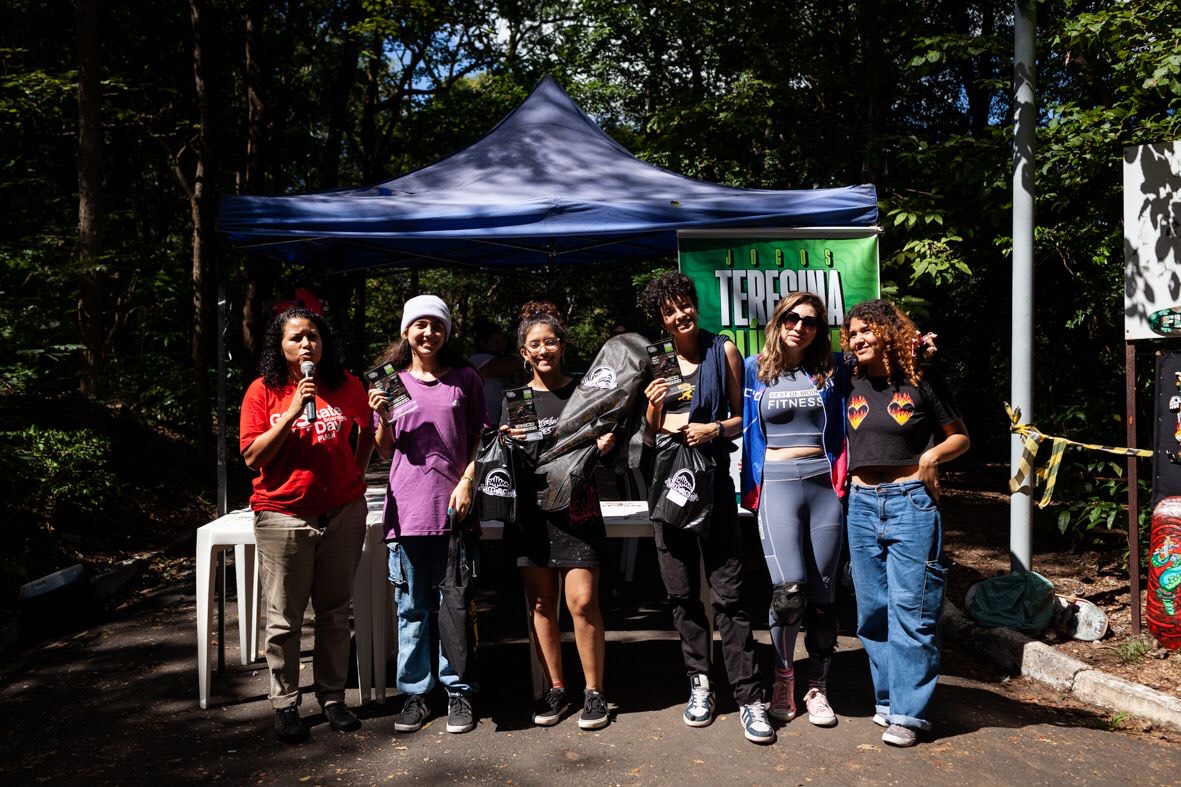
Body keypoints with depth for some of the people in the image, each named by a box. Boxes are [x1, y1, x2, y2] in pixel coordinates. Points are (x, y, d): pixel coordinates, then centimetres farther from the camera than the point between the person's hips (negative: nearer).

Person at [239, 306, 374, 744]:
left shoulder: (346, 386, 3)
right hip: (283, 516, -2)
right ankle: (285, 705, 19)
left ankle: (332, 697, 24)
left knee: (335, 612, 11)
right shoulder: (263, 391, -3)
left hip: (342, 514, 2)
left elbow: (368, 429, 20)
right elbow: (252, 457, -9)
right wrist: (293, 411, -17)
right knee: (284, 619, 4)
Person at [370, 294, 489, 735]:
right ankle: (414, 693, 20)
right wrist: (383, 418, -8)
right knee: (411, 606, 7)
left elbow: (478, 439, 9)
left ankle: (458, 691, 18)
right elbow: (385, 451, 10)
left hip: (453, 504, -1)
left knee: (454, 605, 4)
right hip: (406, 505, 1)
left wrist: (467, 482, -5)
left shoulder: (464, 378, 6)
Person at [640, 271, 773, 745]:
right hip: (668, 479, 3)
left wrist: (712, 428, -13)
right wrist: (653, 409, -10)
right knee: (682, 592, 8)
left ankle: (749, 697, 3)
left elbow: (741, 417, 6)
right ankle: (699, 683, 22)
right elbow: (648, 436, 10)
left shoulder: (723, 351, 2)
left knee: (727, 592, -4)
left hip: (713, 477, -2)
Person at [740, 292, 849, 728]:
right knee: (788, 589, -13)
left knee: (822, 593, 5)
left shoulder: (833, 371, 8)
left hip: (825, 485, 2)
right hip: (777, 485, -2)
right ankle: (782, 678, 8)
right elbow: (743, 427, 9)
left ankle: (817, 688, 19)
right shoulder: (755, 369, 5)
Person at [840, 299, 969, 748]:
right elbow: (841, 440, 22)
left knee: (910, 609, -3)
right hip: (862, 505, 4)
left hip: (910, 502, -4)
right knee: (873, 609, 10)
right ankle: (888, 698, 24)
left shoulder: (921, 382, -2)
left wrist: (932, 456, -12)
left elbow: (960, 438, 5)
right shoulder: (851, 386, 7)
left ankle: (907, 711, 6)